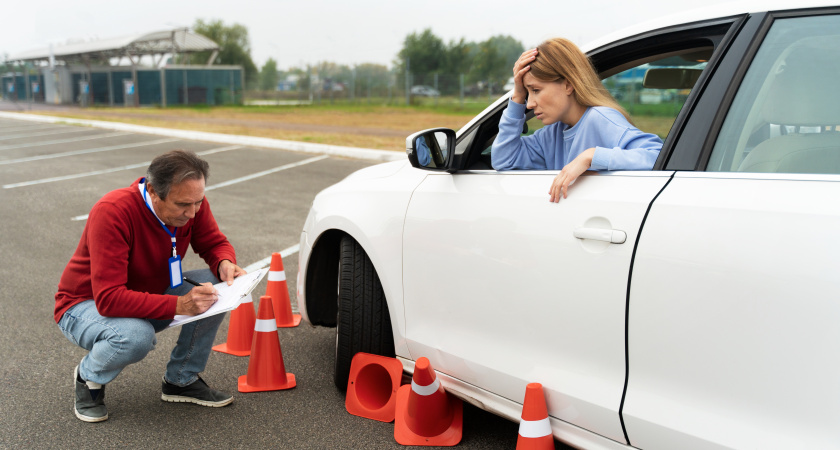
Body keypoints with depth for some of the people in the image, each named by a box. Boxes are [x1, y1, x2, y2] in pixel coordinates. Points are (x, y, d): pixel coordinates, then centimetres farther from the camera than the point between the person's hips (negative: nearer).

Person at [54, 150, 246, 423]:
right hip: (86, 305, -6)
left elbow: (214, 243, 1)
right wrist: (179, 305, -46)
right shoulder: (112, 213, -34)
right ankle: (89, 377, -2)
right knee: (137, 336, -38)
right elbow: (108, 299, -38)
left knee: (214, 286, -17)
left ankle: (181, 380, 0)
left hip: (150, 294, 6)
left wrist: (225, 264, -25)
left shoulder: (191, 202, -16)